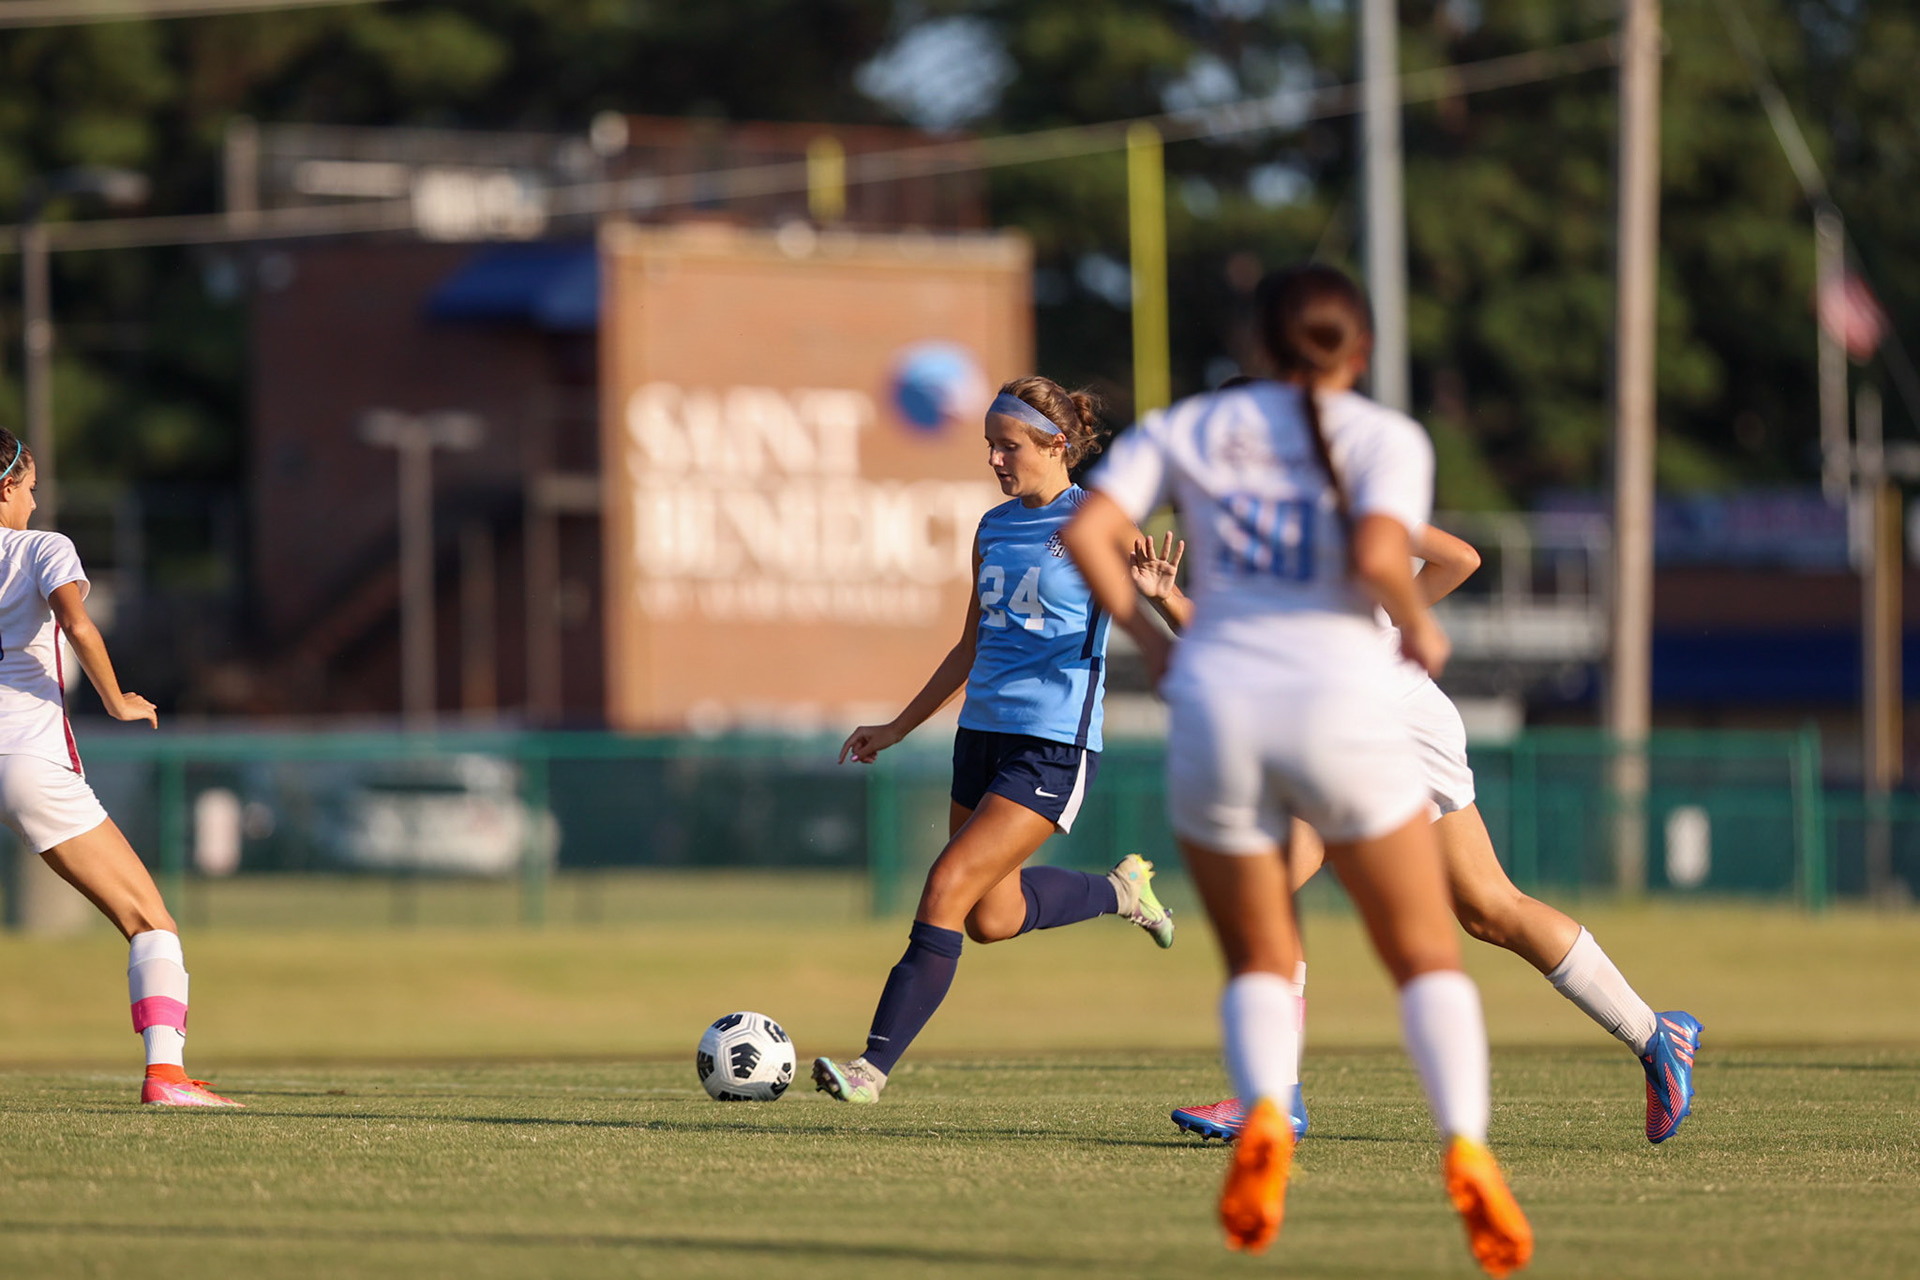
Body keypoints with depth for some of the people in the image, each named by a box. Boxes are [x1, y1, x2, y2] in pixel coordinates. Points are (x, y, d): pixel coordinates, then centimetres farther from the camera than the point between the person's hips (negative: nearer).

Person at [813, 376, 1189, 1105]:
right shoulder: (994, 530, 12)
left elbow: (1191, 631, -11)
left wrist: (1160, 592, -34)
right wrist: (897, 730, 23)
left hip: (1052, 748, -8)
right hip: (983, 735, 8)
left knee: (947, 889, -16)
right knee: (993, 919, 13)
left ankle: (875, 1065, -14)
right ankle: (1120, 891, 39)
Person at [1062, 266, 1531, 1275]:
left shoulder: (1186, 429, 13)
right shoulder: (1387, 438, 4)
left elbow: (1086, 534, -1)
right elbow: (1379, 556, -15)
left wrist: (1150, 641, 10)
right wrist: (1422, 632, 3)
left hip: (1214, 704, 2)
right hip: (1337, 702, -2)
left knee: (1260, 965, 16)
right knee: (1427, 957, 10)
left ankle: (1263, 1115, -17)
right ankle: (1465, 1146, -16)